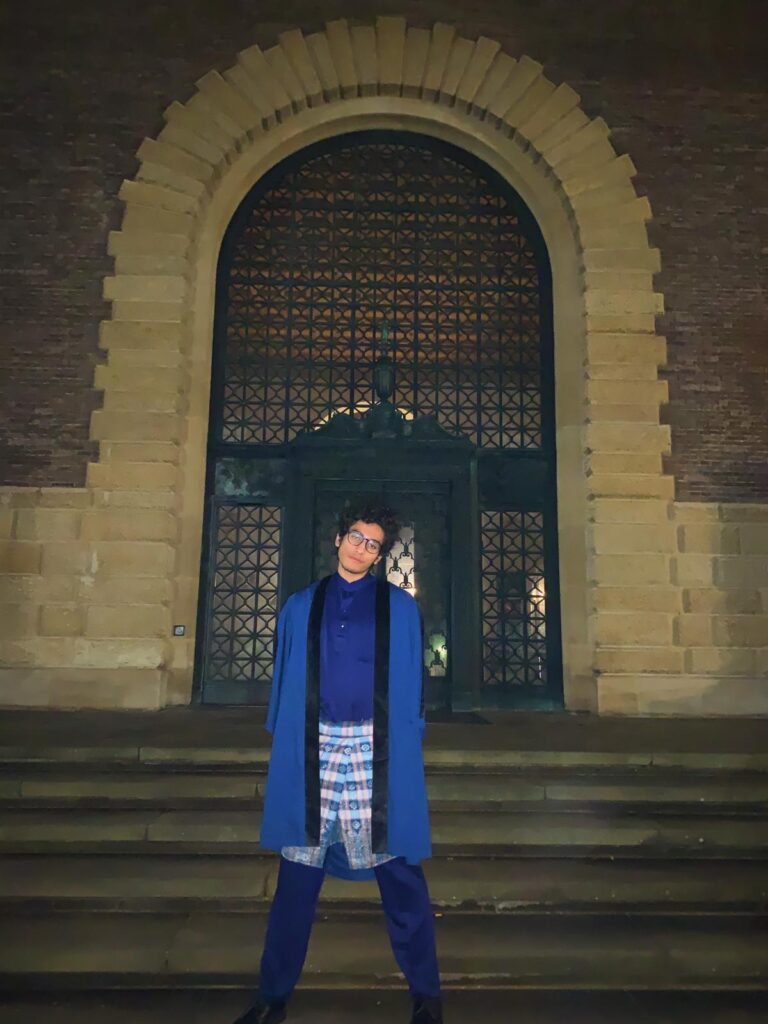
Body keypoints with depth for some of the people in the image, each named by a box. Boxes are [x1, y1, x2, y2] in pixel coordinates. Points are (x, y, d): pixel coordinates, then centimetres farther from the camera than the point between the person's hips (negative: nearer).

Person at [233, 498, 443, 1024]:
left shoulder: (401, 608, 4)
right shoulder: (300, 607, 8)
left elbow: (412, 684, 4)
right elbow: (285, 684, 10)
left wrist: (409, 744, -2)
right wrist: (282, 744, 5)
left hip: (379, 751, -1)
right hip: (314, 749, 2)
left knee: (399, 872, 6)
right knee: (298, 873, 10)